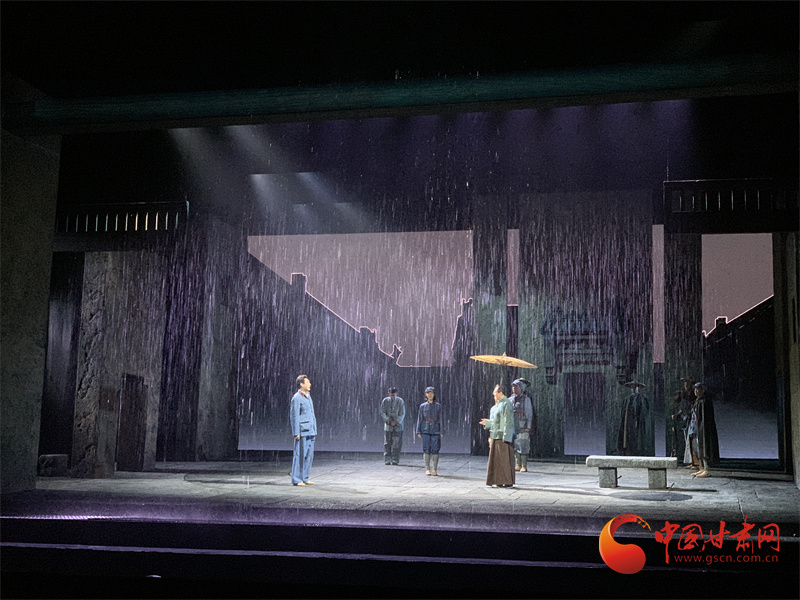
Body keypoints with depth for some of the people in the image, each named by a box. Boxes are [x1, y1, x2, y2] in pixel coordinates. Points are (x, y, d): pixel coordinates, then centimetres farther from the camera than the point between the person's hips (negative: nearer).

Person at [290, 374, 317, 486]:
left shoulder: (308, 397, 18)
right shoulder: (296, 398, -9)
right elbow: (294, 416, -12)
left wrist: (314, 430, 21)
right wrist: (296, 433, -15)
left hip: (310, 432, 9)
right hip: (302, 432, -9)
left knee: (309, 455, 10)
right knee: (299, 455, -6)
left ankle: (304, 478, 17)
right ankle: (296, 480, -1)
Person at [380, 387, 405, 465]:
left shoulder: (400, 401, -6)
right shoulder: (385, 401, -2)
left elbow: (402, 414, -5)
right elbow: (382, 413, -2)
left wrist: (395, 422, -14)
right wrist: (389, 421, -12)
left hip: (398, 425, -1)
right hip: (388, 425, 1)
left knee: (397, 443, -5)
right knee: (387, 443, -3)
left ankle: (395, 460, 0)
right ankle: (387, 460, 0)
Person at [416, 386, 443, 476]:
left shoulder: (438, 406, 8)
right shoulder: (422, 406, 7)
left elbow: (440, 419, 8)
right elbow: (419, 419, 7)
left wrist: (442, 431, 2)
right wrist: (418, 432, 1)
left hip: (435, 430, 0)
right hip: (426, 430, 0)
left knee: (435, 449, -5)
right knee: (426, 449, -5)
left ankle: (435, 469, 1)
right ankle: (427, 469, 0)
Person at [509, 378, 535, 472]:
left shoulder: (526, 399, -3)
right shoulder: (510, 400, 11)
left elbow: (529, 413, -6)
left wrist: (528, 427, -12)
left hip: (523, 426, -5)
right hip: (513, 426, 5)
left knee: (524, 446, -5)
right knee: (515, 446, 6)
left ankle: (524, 466, -2)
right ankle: (518, 465, 12)